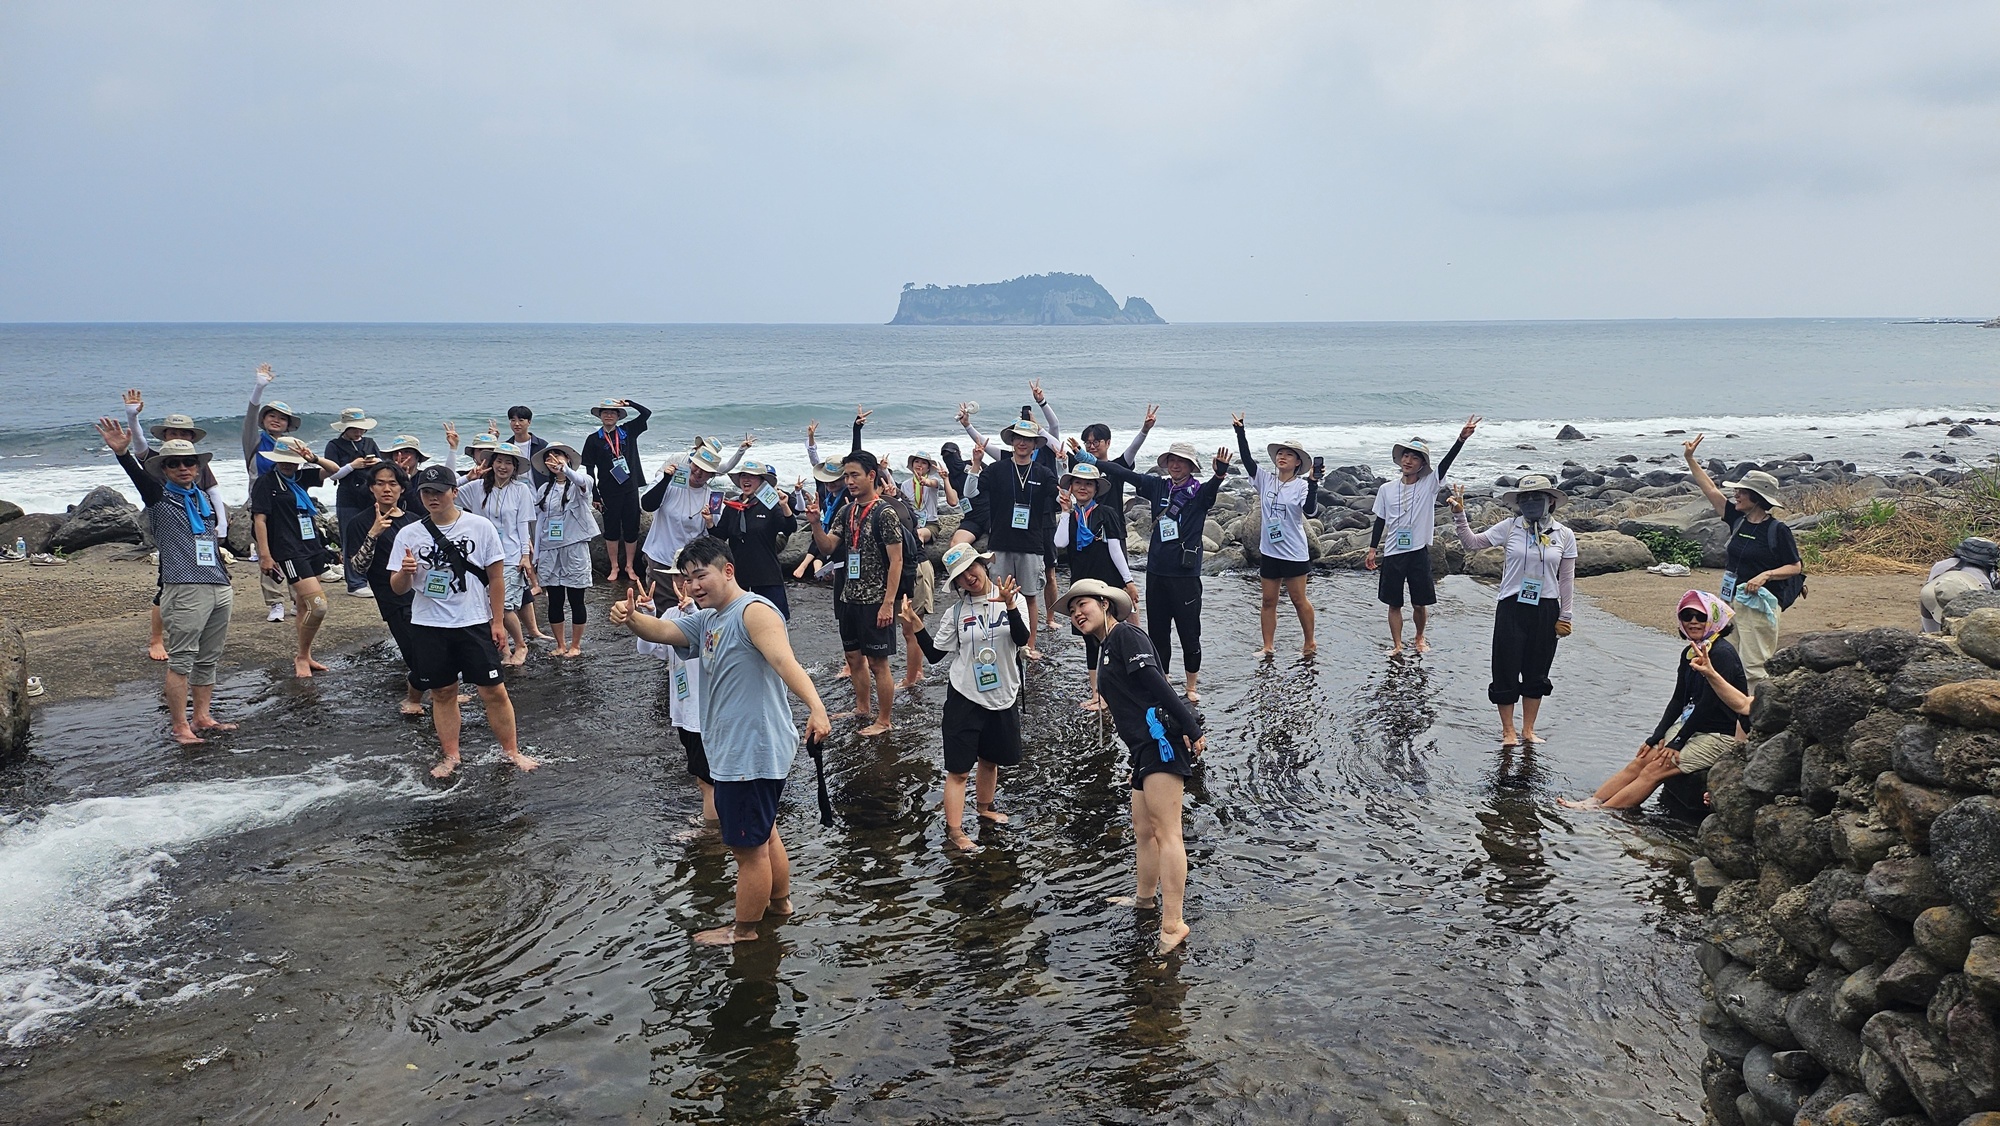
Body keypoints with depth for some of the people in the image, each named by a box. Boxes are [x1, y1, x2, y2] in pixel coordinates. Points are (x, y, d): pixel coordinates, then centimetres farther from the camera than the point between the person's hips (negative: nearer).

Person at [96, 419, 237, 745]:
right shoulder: (158, 496, 2)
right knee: (181, 659, -6)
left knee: (209, 659, 11)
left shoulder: (203, 499, 19)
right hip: (183, 589, -6)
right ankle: (180, 726, -2)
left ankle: (202, 717, 20)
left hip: (219, 588, 6)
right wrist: (122, 452, -38)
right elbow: (138, 475, -19)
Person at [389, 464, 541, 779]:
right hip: (428, 626, 2)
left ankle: (511, 751, 13)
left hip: (474, 624, -1)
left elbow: (496, 577, 1)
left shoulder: (480, 527, -3)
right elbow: (398, 588, 2)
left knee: (493, 690, 0)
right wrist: (405, 572, -21)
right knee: (442, 693, 9)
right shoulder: (408, 534, 0)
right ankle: (450, 756, 21)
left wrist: (498, 622, -1)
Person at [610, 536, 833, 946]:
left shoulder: (753, 612, -17)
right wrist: (631, 618, -24)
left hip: (754, 754, -10)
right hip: (732, 753, 10)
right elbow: (662, 630, 0)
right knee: (763, 834, 27)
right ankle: (780, 902, 45)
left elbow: (784, 660, -32)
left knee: (748, 846, 6)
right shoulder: (705, 621, 13)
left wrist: (815, 706, -47)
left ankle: (744, 929, 21)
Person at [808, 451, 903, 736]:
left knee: (877, 662, 0)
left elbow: (896, 560, -15)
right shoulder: (848, 511, 8)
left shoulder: (884, 513, -14)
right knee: (854, 657, 17)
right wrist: (815, 522, -9)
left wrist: (888, 603, -18)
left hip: (875, 601, -8)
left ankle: (884, 720, 11)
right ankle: (862, 710, 32)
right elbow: (827, 548, 9)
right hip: (850, 597, 8)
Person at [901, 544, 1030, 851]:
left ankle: (984, 806, 44)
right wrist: (916, 627, -15)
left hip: (1004, 696, 2)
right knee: (959, 768, -2)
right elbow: (935, 654, 0)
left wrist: (1010, 605, -37)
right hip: (964, 697, -1)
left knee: (990, 759, 21)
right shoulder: (956, 612, -3)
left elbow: (1022, 639, -22)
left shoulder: (1013, 600, -5)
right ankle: (954, 828, 5)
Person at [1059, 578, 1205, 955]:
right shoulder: (1109, 648, 24)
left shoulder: (1126, 635, -6)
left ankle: (1172, 925, -15)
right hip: (1145, 748, 11)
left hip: (1160, 740, -11)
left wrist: (1191, 729, -22)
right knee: (1143, 829, 21)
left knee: (1167, 833, -13)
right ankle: (1146, 898, 38)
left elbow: (1156, 684, -15)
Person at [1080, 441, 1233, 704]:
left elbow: (1213, 487, -28)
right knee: (1157, 632, 12)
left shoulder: (1200, 492, -6)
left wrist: (1221, 472, -51)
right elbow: (1123, 473, 7)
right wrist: (1086, 456, 6)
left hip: (1186, 574, -4)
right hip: (1157, 572, 4)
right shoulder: (1158, 487, 6)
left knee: (1189, 633, 4)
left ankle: (1191, 688, 20)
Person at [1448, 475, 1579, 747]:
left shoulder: (1564, 536, -1)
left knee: (1536, 673, 12)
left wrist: (1564, 617, 3)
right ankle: (1508, 731, 18)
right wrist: (1459, 515, -16)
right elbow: (1471, 543, -3)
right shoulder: (1509, 528, -5)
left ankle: (1528, 730, 27)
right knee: (1506, 670, 3)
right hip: (1512, 608, -1)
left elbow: (1566, 579, 4)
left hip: (1546, 610, 2)